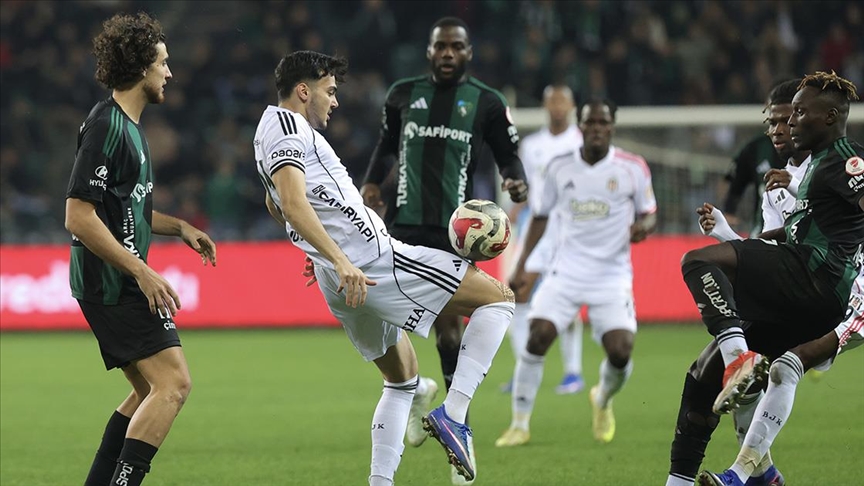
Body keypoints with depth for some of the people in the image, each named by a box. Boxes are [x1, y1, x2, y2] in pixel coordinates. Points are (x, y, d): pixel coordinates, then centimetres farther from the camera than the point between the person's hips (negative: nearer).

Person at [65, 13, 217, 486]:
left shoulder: (128, 124, 16)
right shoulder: (106, 126, -16)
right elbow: (78, 216, -21)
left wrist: (179, 227, 16)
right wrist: (144, 274, -22)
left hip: (120, 283, 10)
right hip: (112, 282, -10)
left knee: (150, 392, 13)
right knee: (173, 382, -15)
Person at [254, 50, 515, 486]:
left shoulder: (270, 130, 24)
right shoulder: (288, 126, -8)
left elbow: (275, 203, 43)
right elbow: (294, 203, -25)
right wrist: (341, 262, -34)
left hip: (345, 283, 10)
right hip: (371, 261, -10)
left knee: (402, 377, 24)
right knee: (498, 297, -4)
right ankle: (452, 414, -16)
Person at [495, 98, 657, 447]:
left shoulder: (633, 168, -2)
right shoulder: (560, 168, 4)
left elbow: (650, 213, 8)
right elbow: (541, 215, 14)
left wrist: (643, 226, -17)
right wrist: (521, 265, 10)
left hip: (613, 274, -1)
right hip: (567, 271, 1)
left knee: (620, 352, -14)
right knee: (538, 337, -17)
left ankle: (603, 401, 24)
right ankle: (520, 425, -2)